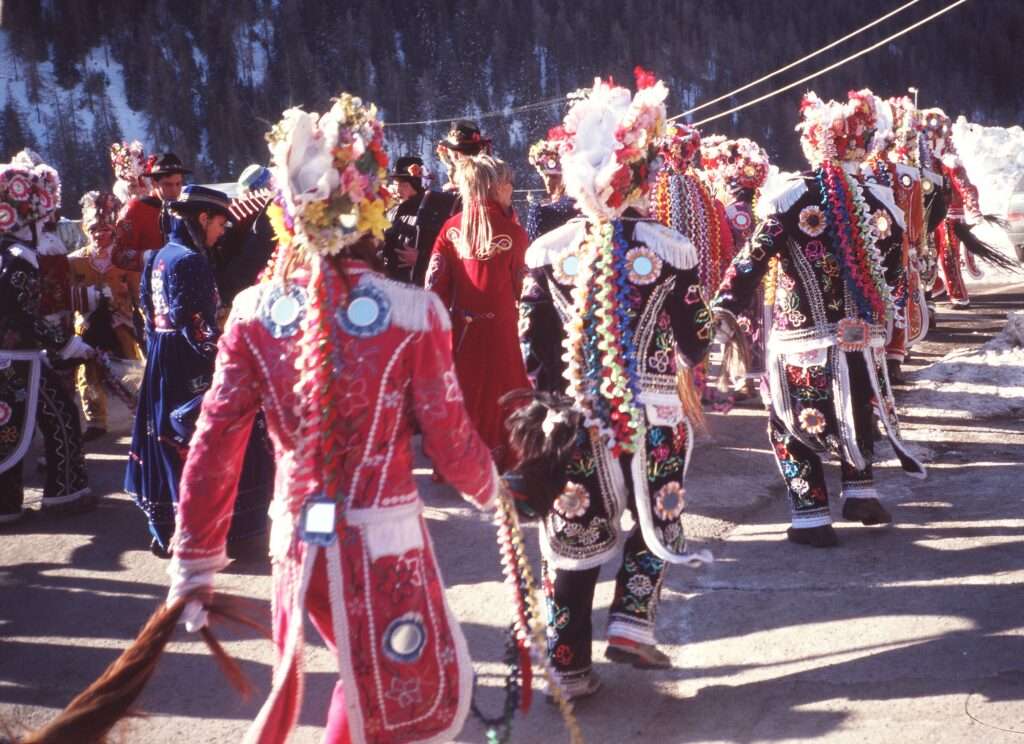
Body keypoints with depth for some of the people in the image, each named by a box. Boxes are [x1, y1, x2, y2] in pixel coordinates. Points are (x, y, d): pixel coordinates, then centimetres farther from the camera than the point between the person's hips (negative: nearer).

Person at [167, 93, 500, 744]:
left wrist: (195, 565, 5)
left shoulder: (255, 312, -5)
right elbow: (449, 439, -6)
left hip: (297, 540, 4)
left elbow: (214, 448, -4)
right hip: (383, 545, -4)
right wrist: (489, 486, 16)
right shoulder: (411, 312, -13)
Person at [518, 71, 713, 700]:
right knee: (658, 523, 22)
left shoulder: (548, 252, -5)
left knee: (573, 540, 10)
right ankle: (631, 622, 13)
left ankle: (570, 665, 14)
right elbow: (696, 345, -2)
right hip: (653, 422, -1)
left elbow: (532, 351, -1)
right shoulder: (671, 249, -10)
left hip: (574, 421, 1)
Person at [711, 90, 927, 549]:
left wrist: (726, 305, -11)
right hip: (862, 330, 4)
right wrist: (884, 313, 25)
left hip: (804, 335, -4)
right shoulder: (879, 199, 3)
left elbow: (755, 257, -15)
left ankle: (812, 519, 1)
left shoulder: (794, 198, -11)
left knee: (793, 423, 4)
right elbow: (893, 266, 12)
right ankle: (861, 494, 34)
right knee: (856, 410, 23)